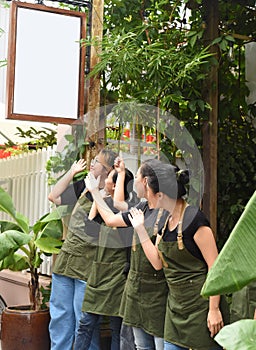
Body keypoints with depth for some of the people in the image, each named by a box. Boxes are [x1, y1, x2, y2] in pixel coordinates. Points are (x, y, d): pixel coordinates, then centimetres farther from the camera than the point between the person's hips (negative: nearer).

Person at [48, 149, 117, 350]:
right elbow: (54, 197, 18)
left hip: (88, 266, -7)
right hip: (65, 260, 7)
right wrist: (72, 172, 13)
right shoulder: (84, 186, 10)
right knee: (59, 316, 16)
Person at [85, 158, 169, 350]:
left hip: (158, 291, -8)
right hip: (136, 287, 8)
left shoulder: (168, 211, -17)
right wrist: (94, 190, 27)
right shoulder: (142, 208, 9)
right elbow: (111, 219, 22)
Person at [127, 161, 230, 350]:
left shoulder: (194, 219, -18)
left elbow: (215, 267, -18)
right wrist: (140, 229, 6)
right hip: (176, 302, 8)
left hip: (201, 302, -8)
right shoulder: (166, 221, 8)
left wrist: (214, 309, -19)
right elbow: (158, 262, 9)